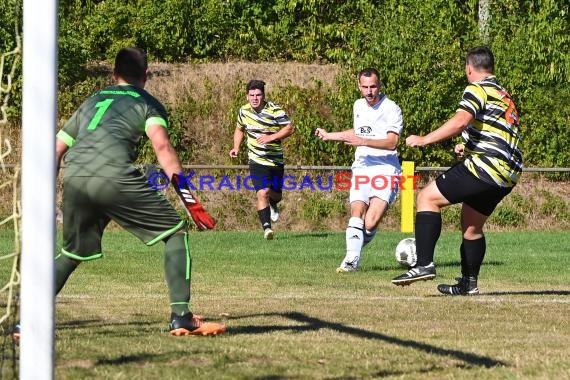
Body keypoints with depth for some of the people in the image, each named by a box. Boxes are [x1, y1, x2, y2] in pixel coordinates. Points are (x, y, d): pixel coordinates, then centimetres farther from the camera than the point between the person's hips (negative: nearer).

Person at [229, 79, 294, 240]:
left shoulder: (275, 111, -15)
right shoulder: (244, 111, -1)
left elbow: (290, 128, -15)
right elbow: (239, 129, 17)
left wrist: (271, 137, -27)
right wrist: (236, 147, 3)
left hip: (276, 160, 0)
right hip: (257, 161, 0)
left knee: (276, 195, 15)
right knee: (262, 193, -19)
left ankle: (273, 205, 52)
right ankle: (267, 228, -17)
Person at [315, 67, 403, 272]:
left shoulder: (391, 109, -7)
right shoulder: (358, 106, 15)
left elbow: (391, 142, -17)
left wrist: (362, 141, -25)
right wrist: (329, 136, 40)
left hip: (385, 170, -5)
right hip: (361, 169, 5)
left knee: (371, 223, -17)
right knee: (356, 215, -15)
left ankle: (358, 244, 12)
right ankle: (351, 259, -12)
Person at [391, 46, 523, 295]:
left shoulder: (478, 88, -5)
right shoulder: (504, 94, 25)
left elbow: (461, 121, -21)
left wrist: (424, 140, -19)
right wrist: (468, 148, 38)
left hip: (485, 167, -9)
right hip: (507, 175, 9)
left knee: (428, 198, -6)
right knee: (472, 226, 21)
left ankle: (424, 264, -17)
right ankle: (469, 283, 24)